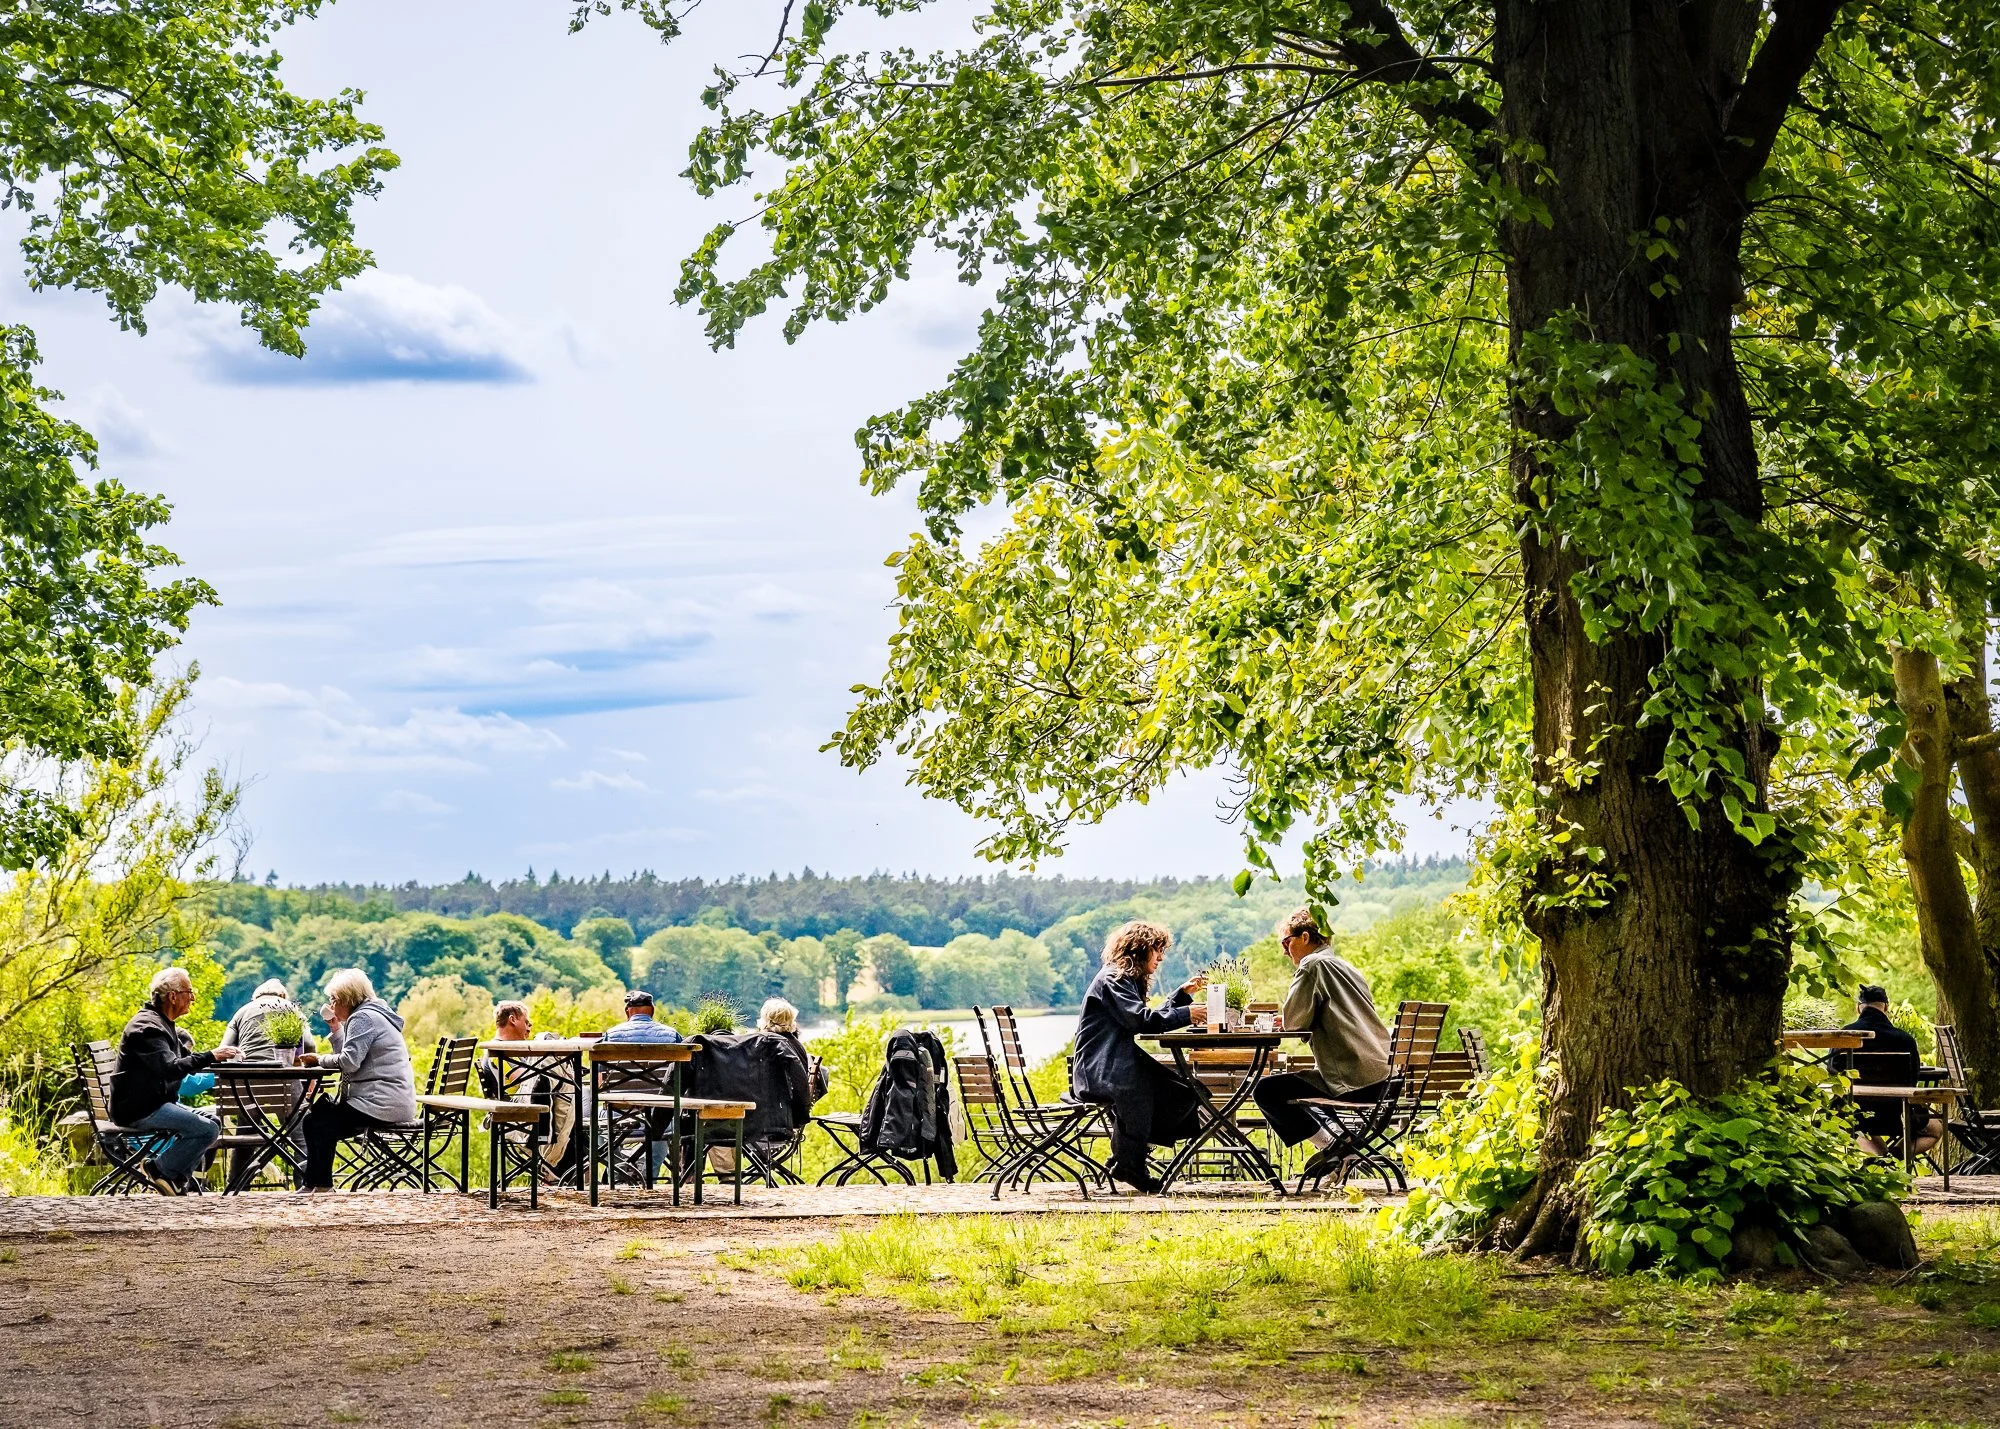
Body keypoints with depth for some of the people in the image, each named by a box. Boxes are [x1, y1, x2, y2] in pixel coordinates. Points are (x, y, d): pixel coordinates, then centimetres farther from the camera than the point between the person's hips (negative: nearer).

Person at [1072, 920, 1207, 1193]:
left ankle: (1126, 1151, -7)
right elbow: (1141, 1019, -21)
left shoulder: (1130, 979, 21)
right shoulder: (1112, 978, -10)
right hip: (1099, 1070, -10)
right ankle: (1129, 1164, -22)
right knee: (1135, 1089, -38)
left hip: (1122, 1063, 10)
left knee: (1184, 1093, -6)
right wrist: (1187, 1015, -20)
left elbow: (1154, 1018, 17)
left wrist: (1183, 993, 10)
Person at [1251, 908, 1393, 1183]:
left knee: (1266, 1091, -5)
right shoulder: (1345, 966, 22)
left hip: (1352, 1083, -10)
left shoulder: (1313, 965, -6)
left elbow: (1293, 1020, -9)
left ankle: (1328, 1146, -5)